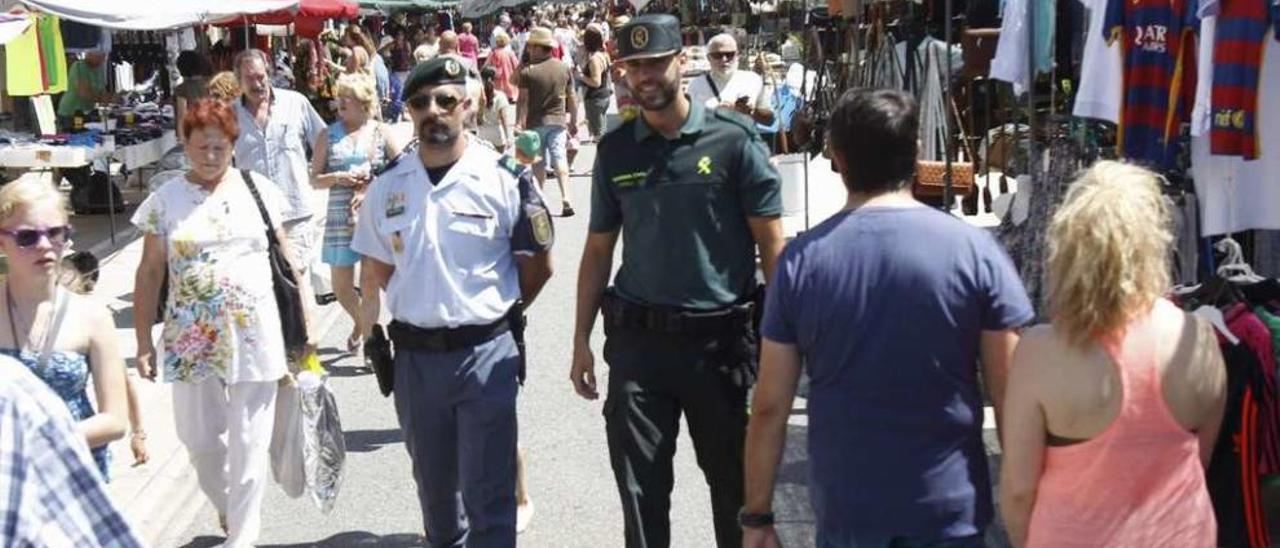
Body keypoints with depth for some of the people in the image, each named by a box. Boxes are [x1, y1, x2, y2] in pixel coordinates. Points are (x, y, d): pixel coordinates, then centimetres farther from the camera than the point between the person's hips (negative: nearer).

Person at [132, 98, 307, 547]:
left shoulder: (259, 190, 3)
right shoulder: (166, 200, 3)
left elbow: (285, 259, 7)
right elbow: (149, 273, 5)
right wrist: (144, 343, 1)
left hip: (253, 335, -1)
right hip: (192, 339, 1)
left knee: (248, 443, 2)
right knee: (200, 440, 10)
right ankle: (225, 508, 37)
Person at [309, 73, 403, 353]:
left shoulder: (381, 132, 2)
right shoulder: (328, 135, 6)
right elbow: (315, 180, 6)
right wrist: (337, 178, -13)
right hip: (341, 220, 3)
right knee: (341, 286, 10)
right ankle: (361, 322, 38)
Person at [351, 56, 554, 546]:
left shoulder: (504, 179, -8)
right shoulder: (387, 186, 3)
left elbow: (538, 263, 1)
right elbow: (377, 271, 13)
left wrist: (497, 313, 3)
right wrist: (427, 307, 7)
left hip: (486, 354, -4)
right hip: (414, 356, 4)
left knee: (488, 496, 0)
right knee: (435, 489, 20)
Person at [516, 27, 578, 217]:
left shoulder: (527, 71, -11)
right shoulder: (564, 69, 2)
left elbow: (522, 100, -13)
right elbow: (571, 98, 7)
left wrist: (519, 123, -11)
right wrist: (573, 120, 16)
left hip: (535, 122, -2)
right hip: (558, 120, 2)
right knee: (559, 158, 1)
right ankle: (565, 198, -13)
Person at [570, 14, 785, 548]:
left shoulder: (734, 139, -5)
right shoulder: (615, 150, 5)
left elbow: (771, 241, -3)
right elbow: (598, 250, 11)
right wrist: (581, 340, 7)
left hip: (720, 338, -2)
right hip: (637, 339, 2)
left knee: (734, 479, 13)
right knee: (639, 485, 6)